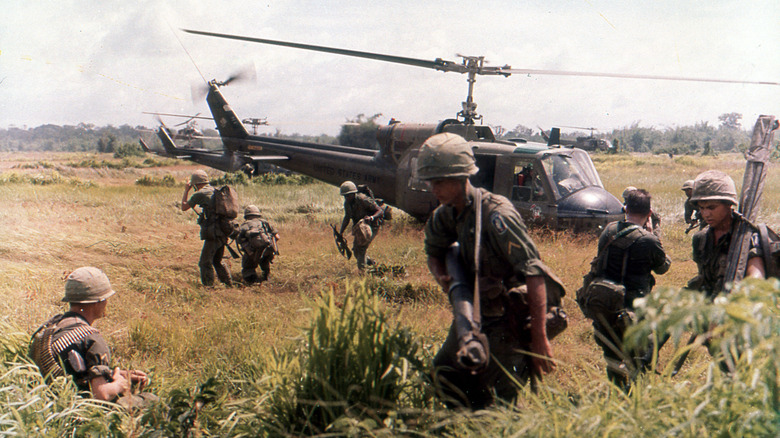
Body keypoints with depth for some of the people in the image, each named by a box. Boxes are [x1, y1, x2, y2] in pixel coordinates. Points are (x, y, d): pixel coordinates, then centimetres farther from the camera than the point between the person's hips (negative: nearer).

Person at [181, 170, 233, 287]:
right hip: (223, 233, 8)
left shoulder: (200, 194, -8)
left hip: (213, 234, -8)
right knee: (218, 260, 22)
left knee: (205, 263, -1)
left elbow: (184, 207, 5)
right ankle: (229, 284, 26)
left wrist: (186, 190, 13)